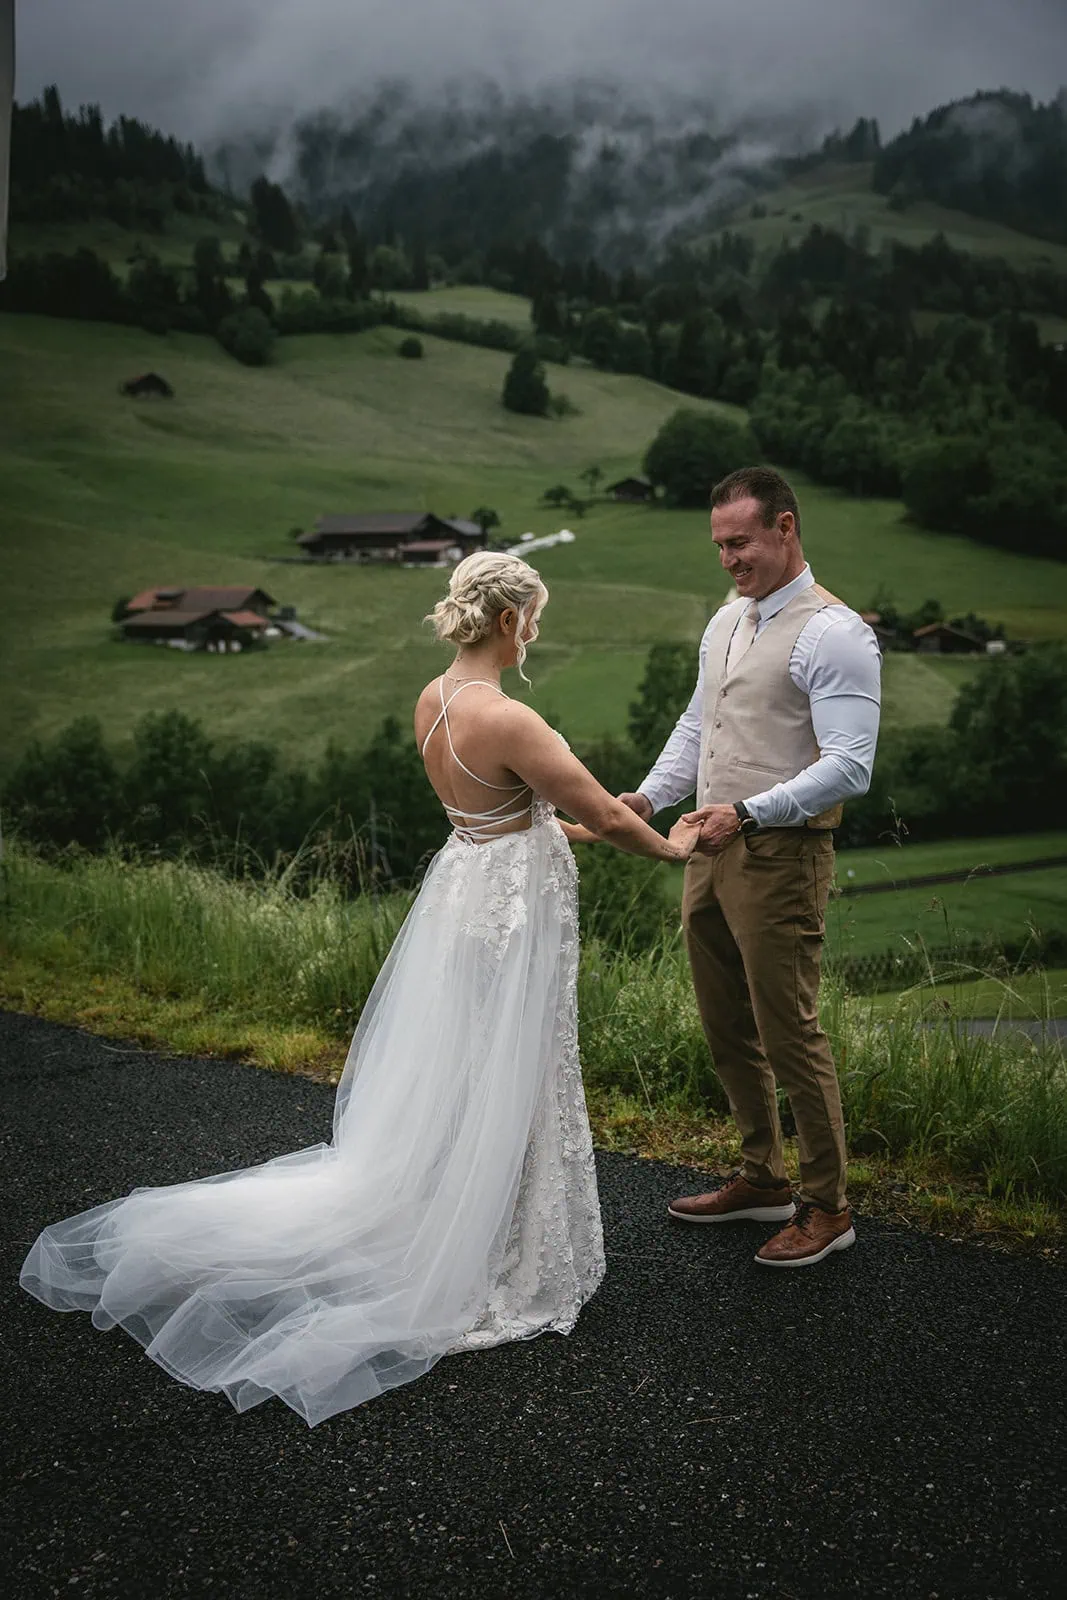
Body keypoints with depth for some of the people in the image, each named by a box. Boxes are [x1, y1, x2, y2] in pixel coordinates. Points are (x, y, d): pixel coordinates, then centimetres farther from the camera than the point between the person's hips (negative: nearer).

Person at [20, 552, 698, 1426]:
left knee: (437, 1087, 19)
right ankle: (488, 1268, 20)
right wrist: (669, 847, 2)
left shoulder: (432, 700, 3)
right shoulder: (506, 720, -24)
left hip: (461, 890, 8)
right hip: (512, 908, -8)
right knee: (496, 1097, 5)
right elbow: (608, 813, -16)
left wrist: (568, 829, 21)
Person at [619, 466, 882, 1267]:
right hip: (711, 852, 9)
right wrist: (649, 797, 5)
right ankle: (762, 1179, 34)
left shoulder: (835, 634, -14)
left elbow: (849, 767, -22)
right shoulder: (726, 622, 13)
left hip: (780, 856, -8)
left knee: (790, 1033, -1)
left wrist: (748, 813, -30)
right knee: (727, 1030, 17)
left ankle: (828, 1207, 17)